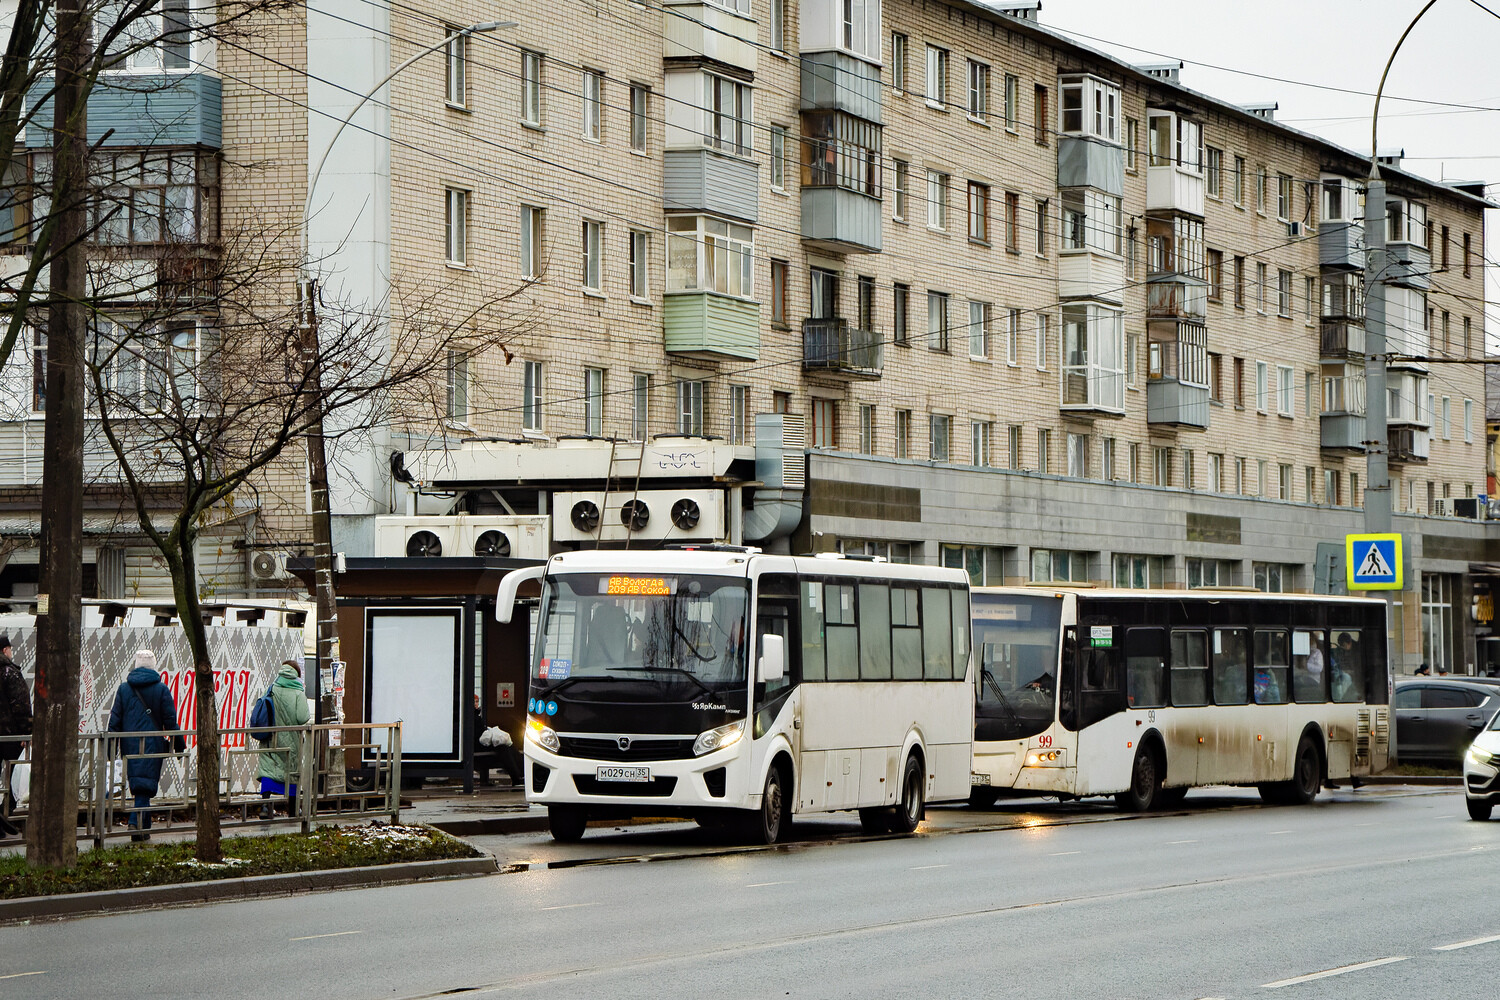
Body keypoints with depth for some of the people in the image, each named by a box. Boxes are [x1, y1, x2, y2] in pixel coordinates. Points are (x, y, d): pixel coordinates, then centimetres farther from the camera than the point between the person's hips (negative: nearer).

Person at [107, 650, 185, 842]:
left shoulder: (124, 689, 6)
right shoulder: (161, 689, -1)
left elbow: (115, 720, 5)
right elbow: (170, 720, 0)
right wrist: (179, 745, 9)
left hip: (129, 745, 3)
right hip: (152, 744, -3)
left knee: (137, 784, 12)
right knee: (146, 784, -4)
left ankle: (143, 827, 16)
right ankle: (137, 823, -20)